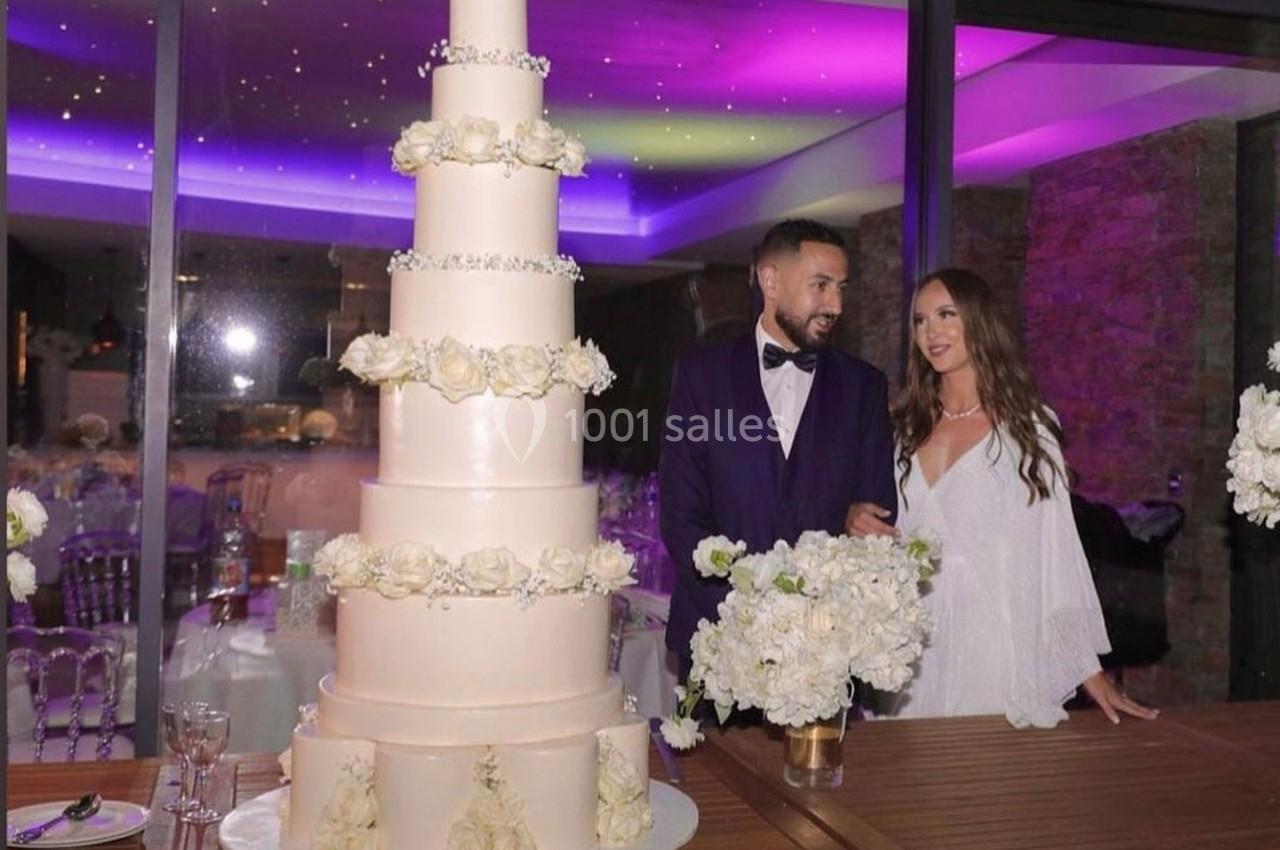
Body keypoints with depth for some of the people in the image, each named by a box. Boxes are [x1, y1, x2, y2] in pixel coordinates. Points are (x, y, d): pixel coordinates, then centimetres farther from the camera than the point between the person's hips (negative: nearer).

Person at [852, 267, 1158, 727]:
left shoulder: (1027, 428, -2)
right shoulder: (903, 427, 9)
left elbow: (1056, 552, -2)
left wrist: (1092, 674, -4)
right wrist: (855, 524, -4)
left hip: (993, 653, -3)